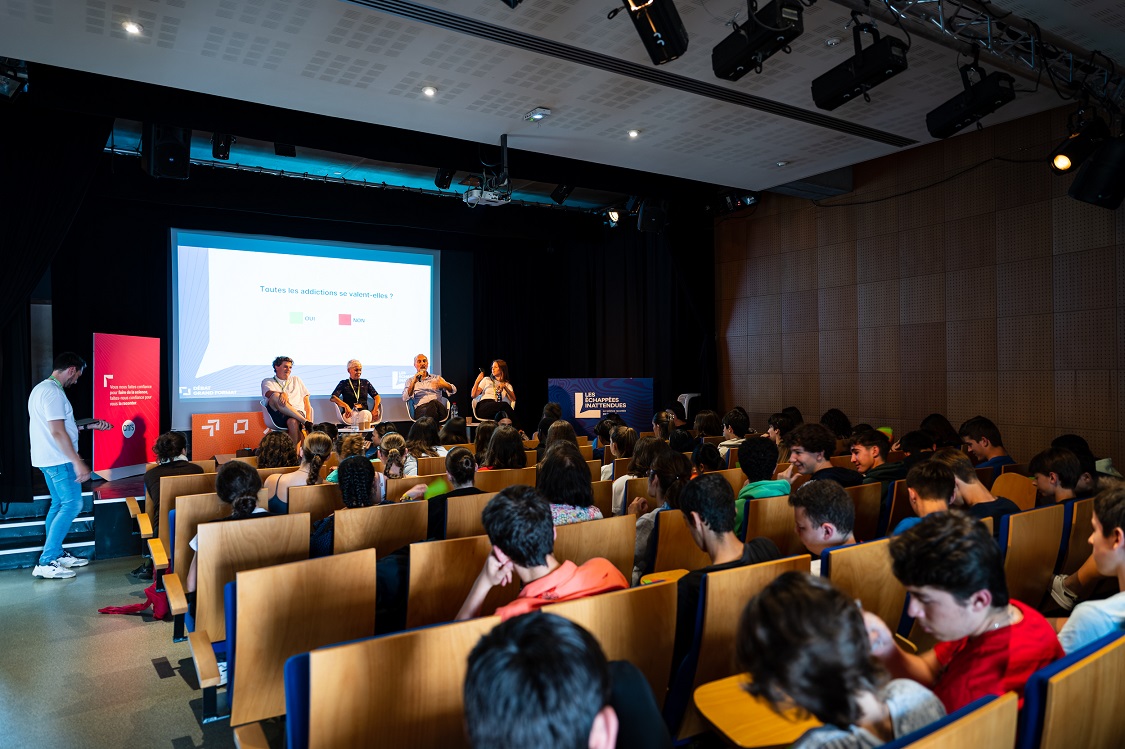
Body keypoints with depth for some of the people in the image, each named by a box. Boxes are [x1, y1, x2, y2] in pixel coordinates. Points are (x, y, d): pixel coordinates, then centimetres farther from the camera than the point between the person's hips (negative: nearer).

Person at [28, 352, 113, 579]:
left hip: (49, 460, 11)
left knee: (59, 505, 16)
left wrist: (88, 425, 24)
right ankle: (46, 563, -7)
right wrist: (78, 462, -22)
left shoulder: (41, 388, 15)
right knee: (72, 505, -8)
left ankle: (57, 555, 23)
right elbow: (57, 432, -23)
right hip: (59, 460, -11)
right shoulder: (52, 391, -18)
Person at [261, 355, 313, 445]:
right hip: (277, 414, -1)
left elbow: (306, 401, 21)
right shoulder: (267, 381, 22)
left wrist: (308, 418, 3)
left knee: (293, 422, -37)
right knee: (275, 397, -34)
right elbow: (268, 393, -4)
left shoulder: (296, 379, 30)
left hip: (297, 412, 1)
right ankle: (305, 421, -36)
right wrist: (282, 394, -28)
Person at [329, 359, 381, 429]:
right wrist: (345, 405, -19)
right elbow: (333, 398, 0)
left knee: (366, 413, -39)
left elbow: (377, 397, 14)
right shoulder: (344, 383, 15)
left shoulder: (365, 383, 21)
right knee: (363, 415, -39)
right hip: (350, 414, -2)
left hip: (364, 411, 2)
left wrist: (374, 410, -6)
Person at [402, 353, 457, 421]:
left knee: (434, 402, -38)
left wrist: (444, 385, -8)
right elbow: (405, 398, 5)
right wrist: (413, 382, -7)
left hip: (438, 409, 2)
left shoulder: (436, 378, 27)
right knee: (432, 403, -38)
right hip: (420, 409, -2)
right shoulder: (410, 381, 23)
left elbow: (453, 390, 14)